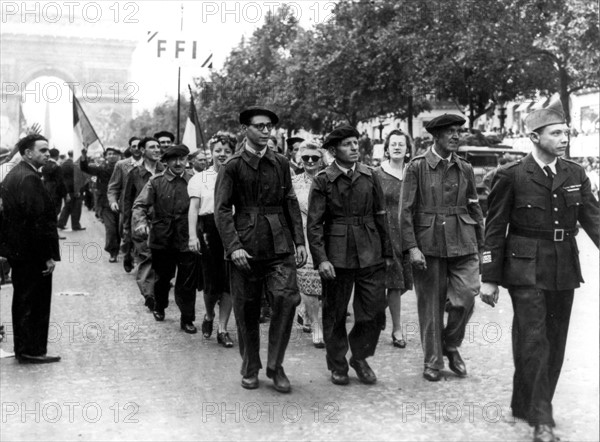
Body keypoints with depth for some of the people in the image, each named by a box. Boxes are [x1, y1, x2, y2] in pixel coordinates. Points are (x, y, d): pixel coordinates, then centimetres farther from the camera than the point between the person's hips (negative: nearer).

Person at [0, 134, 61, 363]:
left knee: (23, 299, 17)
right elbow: (38, 219, -23)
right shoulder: (30, 178, -20)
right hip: (32, 252, -10)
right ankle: (32, 350, 9)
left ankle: (23, 348, 27)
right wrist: (49, 255, -20)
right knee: (36, 301, 1)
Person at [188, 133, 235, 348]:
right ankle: (209, 315, 31)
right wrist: (193, 235, -10)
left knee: (229, 281, -1)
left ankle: (222, 329, 12)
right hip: (209, 231, -1)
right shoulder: (199, 178, 8)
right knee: (212, 281, 0)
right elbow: (193, 208, 1)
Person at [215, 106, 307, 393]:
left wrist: (299, 241, 6)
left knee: (287, 299, -12)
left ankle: (275, 366, 4)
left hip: (279, 246, 2)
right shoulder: (232, 166, 0)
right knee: (246, 311, 6)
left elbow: (291, 204, 13)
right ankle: (250, 369, 24)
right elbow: (222, 209, -5)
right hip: (245, 248, -2)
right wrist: (233, 246, -15)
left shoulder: (281, 163, 11)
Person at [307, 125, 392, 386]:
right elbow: (314, 224, -5)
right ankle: (338, 365, 25)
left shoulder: (370, 177, 7)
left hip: (370, 254, 3)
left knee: (374, 310, 2)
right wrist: (321, 259, -14)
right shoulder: (323, 181, -3)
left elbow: (381, 216, 12)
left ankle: (360, 357, 25)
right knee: (335, 313, 7)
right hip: (337, 255, -3)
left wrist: (387, 253, 11)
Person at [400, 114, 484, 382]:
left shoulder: (465, 169, 10)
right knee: (430, 304, 5)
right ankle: (432, 362, 20)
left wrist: (480, 246, 12)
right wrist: (411, 247, -13)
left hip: (463, 244, 3)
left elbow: (475, 208, 15)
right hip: (428, 244, -3)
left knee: (466, 297, -8)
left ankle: (451, 346, 20)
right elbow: (406, 211, -5)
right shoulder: (417, 167, -2)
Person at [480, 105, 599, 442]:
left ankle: (526, 404, 28)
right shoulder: (511, 176, -6)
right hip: (526, 269, -5)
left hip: (564, 271, 5)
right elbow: (495, 230, -4)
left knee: (554, 343, 11)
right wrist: (490, 279, -6)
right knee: (534, 343, -7)